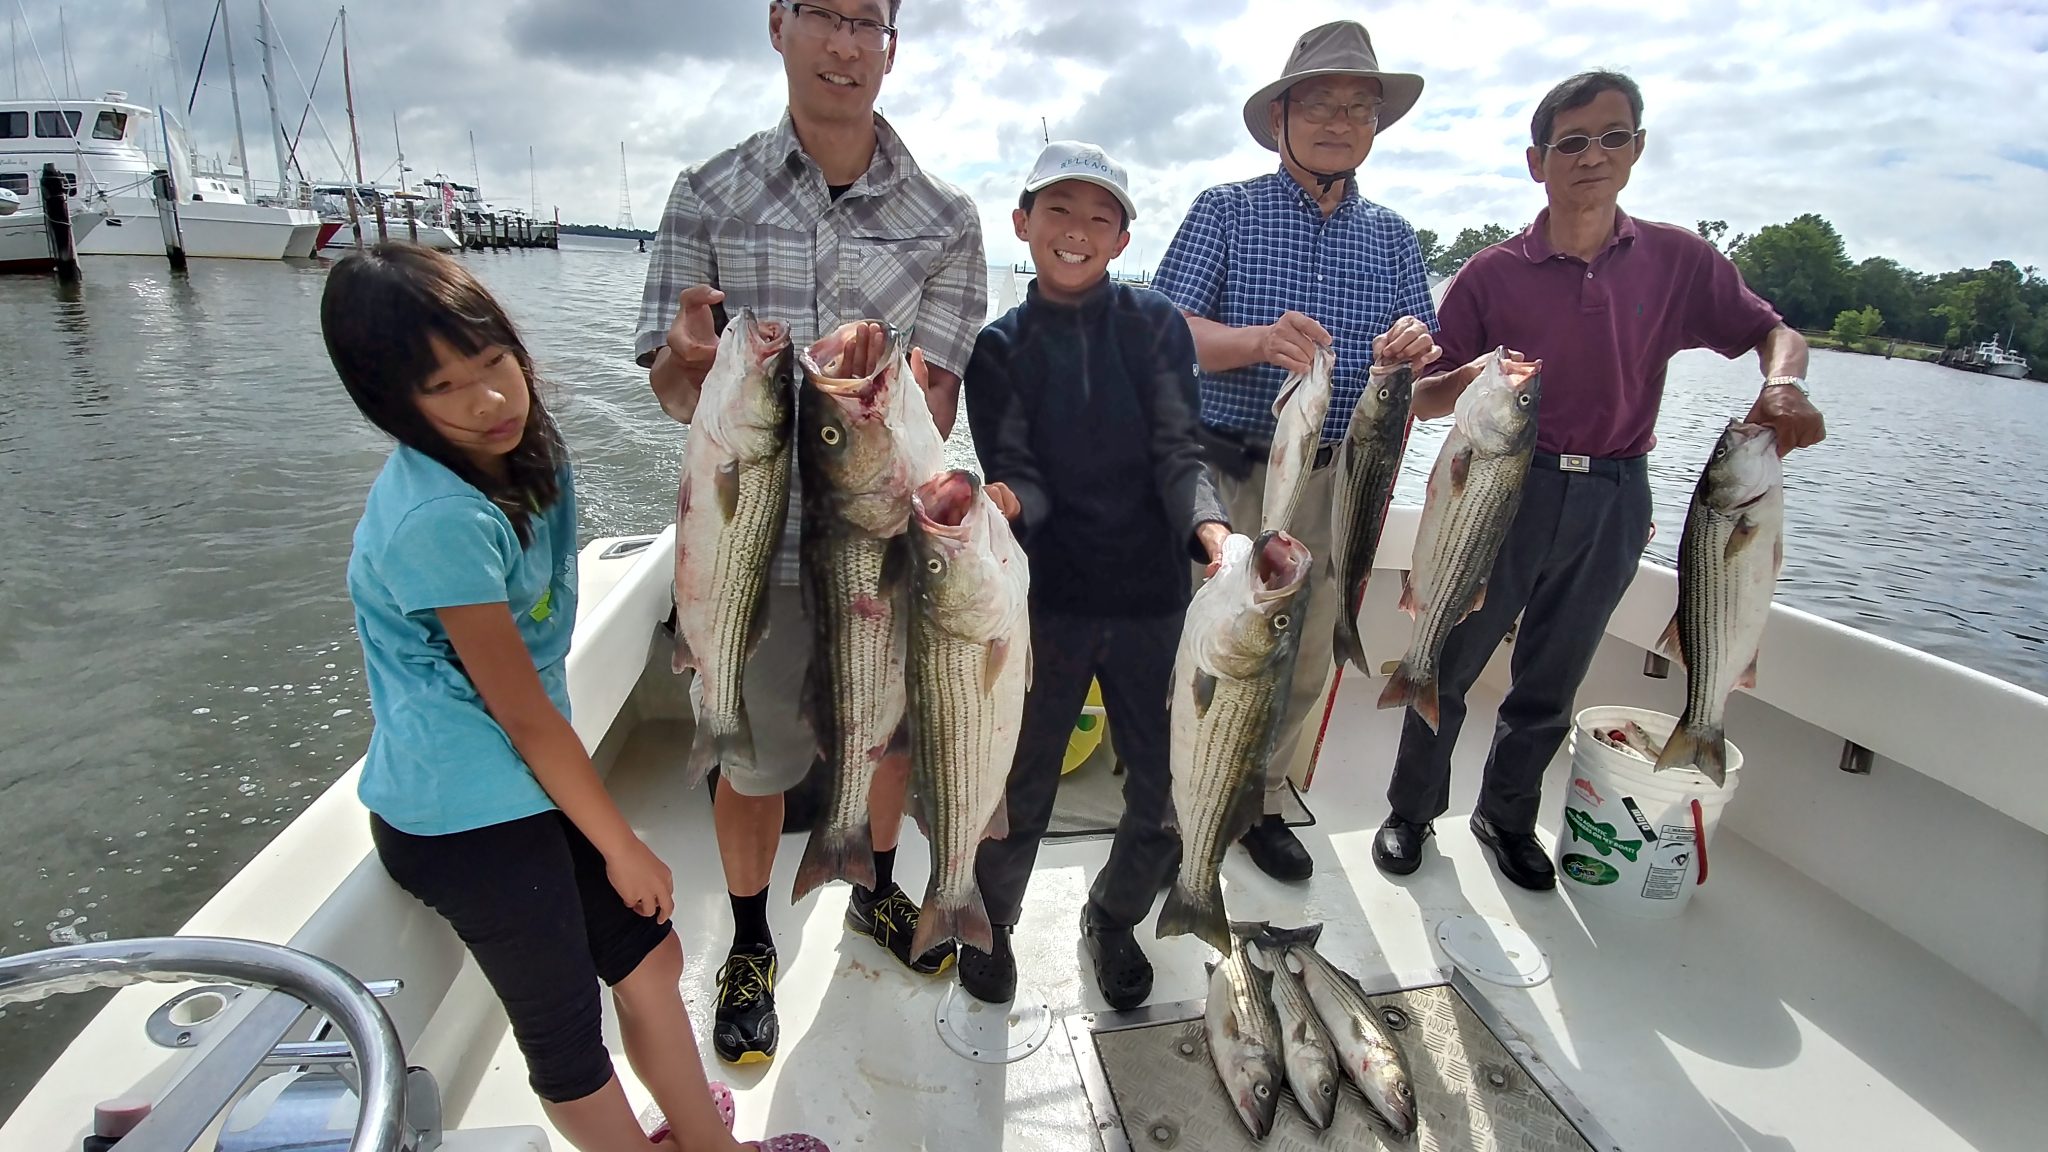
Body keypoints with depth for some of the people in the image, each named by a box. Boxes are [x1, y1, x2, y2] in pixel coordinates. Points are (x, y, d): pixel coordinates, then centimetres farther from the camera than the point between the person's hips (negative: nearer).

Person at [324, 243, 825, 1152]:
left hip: (525, 782, 8)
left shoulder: (522, 451, 1)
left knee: (650, 957, 17)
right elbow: (521, 711, -19)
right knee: (566, 1026, 10)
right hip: (466, 818, -8)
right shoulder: (439, 519, -25)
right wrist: (621, 845, -9)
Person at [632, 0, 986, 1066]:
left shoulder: (944, 217, -1)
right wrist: (690, 355, -27)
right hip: (758, 535, -1)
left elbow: (938, 402, -6)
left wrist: (911, 399, -30)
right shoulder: (710, 195, -2)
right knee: (754, 754, 11)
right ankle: (749, 944, 38)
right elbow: (674, 395, -3)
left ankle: (877, 893, 47)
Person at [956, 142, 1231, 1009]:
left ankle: (1114, 918, 39)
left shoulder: (1155, 325, 2)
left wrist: (1209, 527, -26)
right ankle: (989, 923, 37)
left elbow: (1178, 452, -6)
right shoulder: (999, 348, 2)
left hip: (1153, 595, 1)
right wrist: (1004, 504, -30)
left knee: (1170, 791, 9)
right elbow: (1017, 476, -7)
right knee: (1021, 786, 7)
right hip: (1048, 599, -1)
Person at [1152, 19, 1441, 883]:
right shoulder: (1226, 211, 2)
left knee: (1305, 656, 12)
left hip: (1339, 481, 4)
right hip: (1227, 474, -4)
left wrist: (1414, 352, -17)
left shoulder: (1392, 236, 13)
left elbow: (1426, 365, 7)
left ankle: (1261, 803, 31)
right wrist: (1258, 341, -29)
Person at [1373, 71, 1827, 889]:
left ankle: (1507, 818, 33)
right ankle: (1412, 811, 25)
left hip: (1614, 500, 2)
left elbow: (1773, 332, 10)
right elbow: (1423, 399, -5)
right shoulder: (1491, 274, -4)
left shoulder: (1679, 260, 2)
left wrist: (1785, 382, -13)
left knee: (1551, 684, 14)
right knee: (1446, 666, 5)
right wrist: (1470, 381, -27)